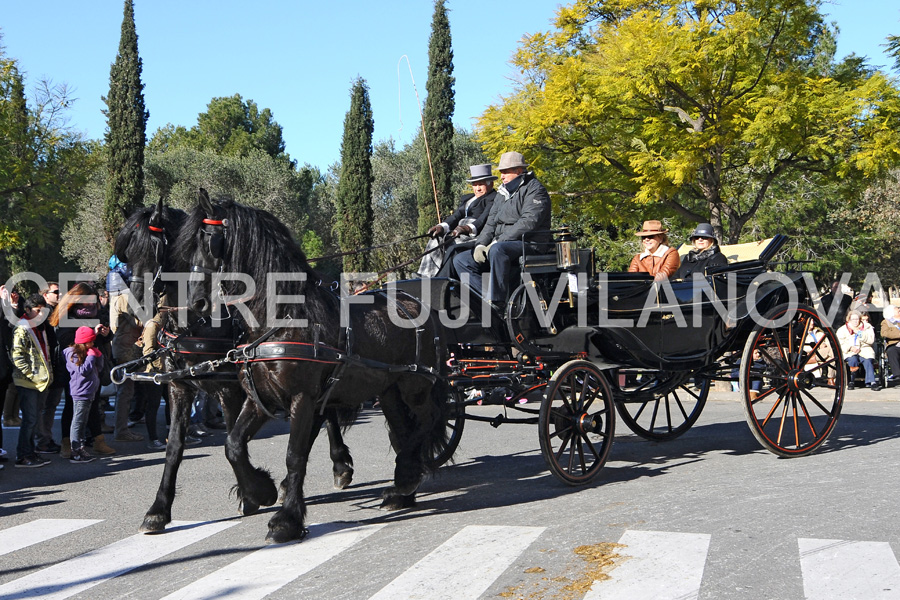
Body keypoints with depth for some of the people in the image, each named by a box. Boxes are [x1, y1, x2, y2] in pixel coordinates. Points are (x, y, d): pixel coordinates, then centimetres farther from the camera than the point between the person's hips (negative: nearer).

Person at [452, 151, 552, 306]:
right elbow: (491, 222, 19)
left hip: (529, 244, -9)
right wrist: (481, 244, -1)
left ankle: (498, 302, -36)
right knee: (460, 260, -3)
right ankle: (487, 298, -18)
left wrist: (498, 241, -22)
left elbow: (529, 222, -18)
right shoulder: (502, 193, 22)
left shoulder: (534, 190, -5)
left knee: (497, 250, -39)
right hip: (501, 244, 9)